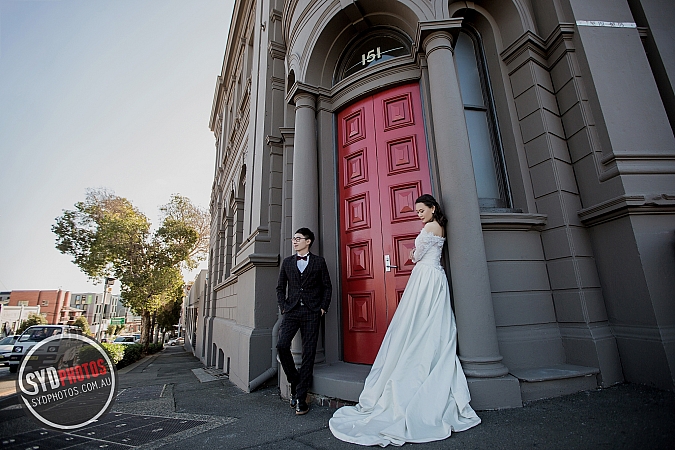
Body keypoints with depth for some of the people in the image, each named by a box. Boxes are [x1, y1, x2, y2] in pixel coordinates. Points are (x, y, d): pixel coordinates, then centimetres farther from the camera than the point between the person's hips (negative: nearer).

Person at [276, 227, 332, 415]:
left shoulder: (319, 262, 5)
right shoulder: (287, 262, 13)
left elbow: (327, 286, 6)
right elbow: (280, 287, 15)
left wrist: (323, 308, -1)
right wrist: (283, 307, 4)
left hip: (311, 313, -2)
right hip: (292, 311, 2)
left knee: (308, 353, -1)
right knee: (282, 346, -12)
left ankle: (300, 397, 11)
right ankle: (295, 382, 13)